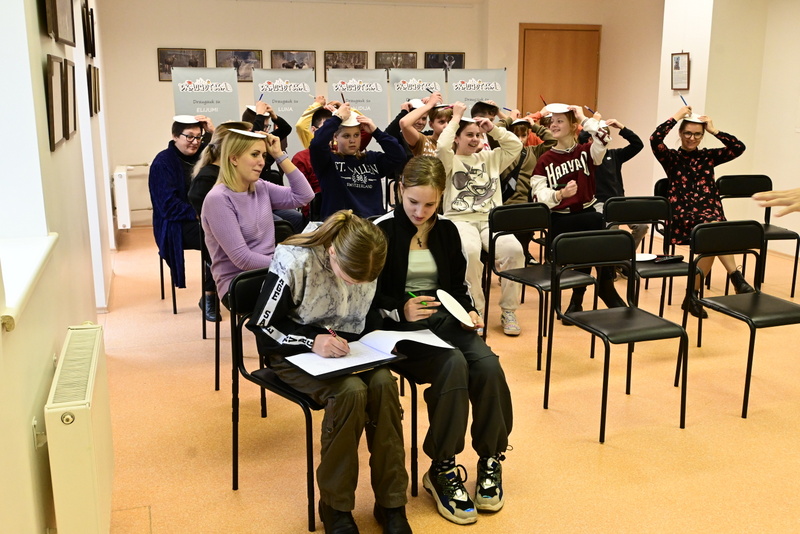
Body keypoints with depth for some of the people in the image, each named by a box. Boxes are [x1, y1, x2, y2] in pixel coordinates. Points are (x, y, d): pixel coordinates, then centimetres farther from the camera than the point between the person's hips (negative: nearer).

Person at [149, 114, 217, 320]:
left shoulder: (202, 154, 13)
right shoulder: (163, 162, -5)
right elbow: (168, 206, -13)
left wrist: (213, 132, -4)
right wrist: (198, 213, -22)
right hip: (176, 226, -6)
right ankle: (208, 297, -16)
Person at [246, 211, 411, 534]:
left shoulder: (367, 263, -10)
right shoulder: (294, 262, -22)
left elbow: (372, 318, 8)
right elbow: (262, 328, -16)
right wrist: (312, 341, -32)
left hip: (346, 349, 4)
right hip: (295, 351, -4)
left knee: (383, 383, -28)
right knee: (350, 391, -32)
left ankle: (391, 503, -14)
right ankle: (335, 506, -13)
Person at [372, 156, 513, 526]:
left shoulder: (447, 231, 11)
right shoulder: (381, 230, -4)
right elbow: (367, 296, -6)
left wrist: (469, 312, -2)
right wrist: (401, 311, -22)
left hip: (445, 318, 5)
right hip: (399, 325, -4)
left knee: (488, 365, -25)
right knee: (453, 364, -33)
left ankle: (491, 460, -4)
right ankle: (441, 469, -18)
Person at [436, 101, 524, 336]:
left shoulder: (490, 158, 22)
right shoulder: (450, 160, 7)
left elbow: (515, 145, 14)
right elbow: (442, 146, -14)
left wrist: (493, 128, 9)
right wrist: (456, 118, -3)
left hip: (490, 220, 4)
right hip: (460, 220, -4)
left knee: (514, 250, -29)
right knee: (470, 252, -39)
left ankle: (508, 311, -13)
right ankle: (475, 309, -19)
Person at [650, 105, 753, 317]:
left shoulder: (708, 156, 17)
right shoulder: (671, 157, 8)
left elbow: (739, 148, 5)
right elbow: (655, 140, -12)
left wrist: (714, 130, 3)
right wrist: (676, 117, -5)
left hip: (711, 213, 3)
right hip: (682, 217, -3)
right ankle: (735, 276, -33)